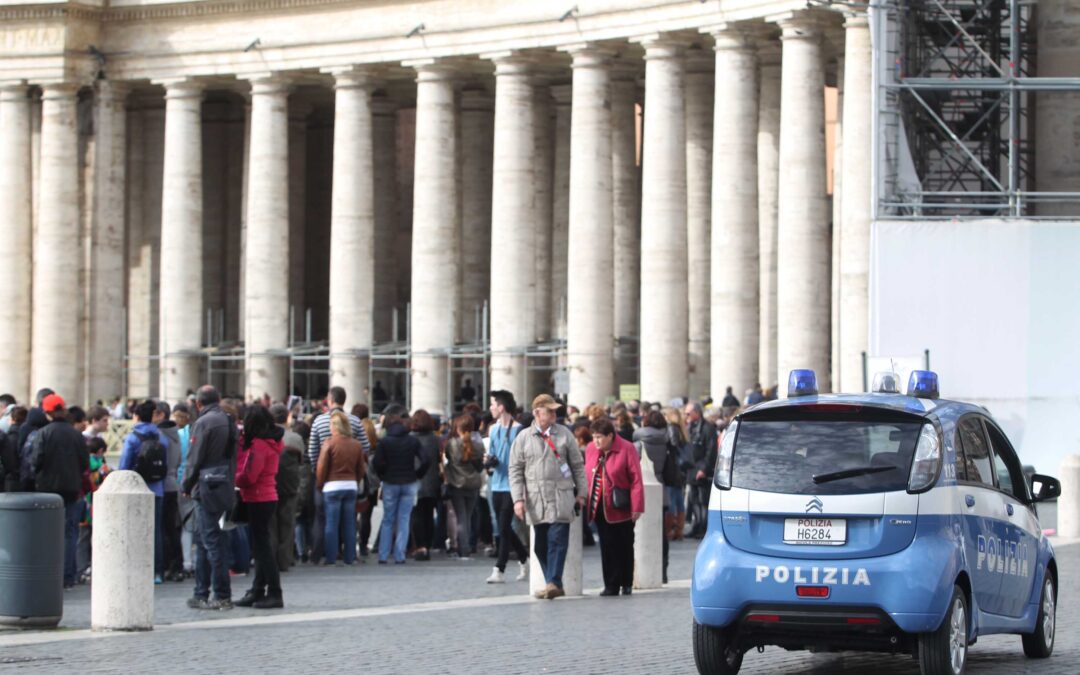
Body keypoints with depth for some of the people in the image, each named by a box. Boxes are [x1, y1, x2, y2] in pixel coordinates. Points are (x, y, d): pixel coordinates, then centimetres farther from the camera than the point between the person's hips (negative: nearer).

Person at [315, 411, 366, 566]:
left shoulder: (329, 444, -9)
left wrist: (319, 485, 4)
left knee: (331, 524, 1)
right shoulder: (357, 445, 4)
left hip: (332, 485, -4)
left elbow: (321, 468, -8)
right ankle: (349, 558, 9)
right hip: (351, 486, 4)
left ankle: (331, 558, 0)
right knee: (349, 524, 8)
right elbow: (361, 469, 7)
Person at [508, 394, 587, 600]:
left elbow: (578, 465, 10)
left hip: (561, 497, -2)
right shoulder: (523, 438, 7)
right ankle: (554, 585, 12)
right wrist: (518, 499, -3)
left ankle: (554, 582, -14)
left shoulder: (564, 434, 7)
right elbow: (515, 470, 6)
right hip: (536, 500, 2)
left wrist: (581, 493, 6)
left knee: (557, 540, -11)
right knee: (541, 545, 5)